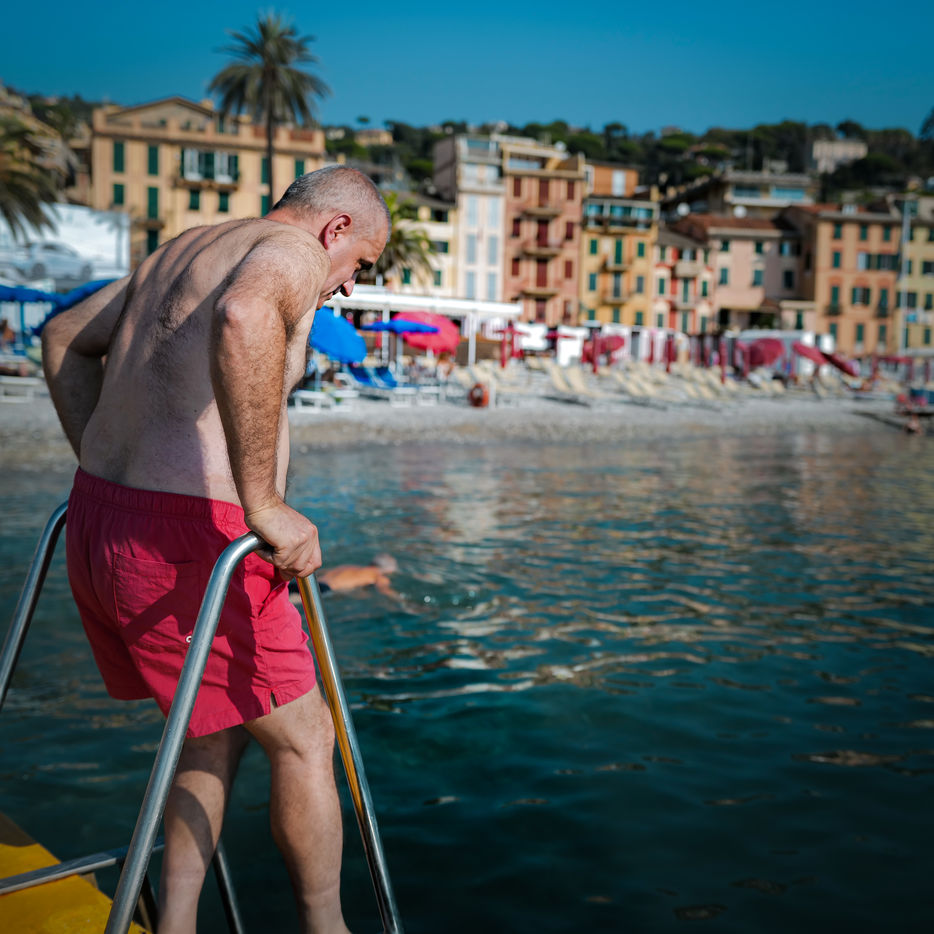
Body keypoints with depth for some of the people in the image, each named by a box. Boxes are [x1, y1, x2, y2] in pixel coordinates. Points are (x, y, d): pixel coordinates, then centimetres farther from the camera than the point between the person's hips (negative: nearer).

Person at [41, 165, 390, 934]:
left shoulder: (182, 248, 22)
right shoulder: (292, 250, -8)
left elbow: (65, 337, 29)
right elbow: (244, 317, -34)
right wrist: (263, 503, -30)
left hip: (97, 519, 9)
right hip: (185, 540, -9)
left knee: (220, 732, 23)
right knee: (303, 737, 10)